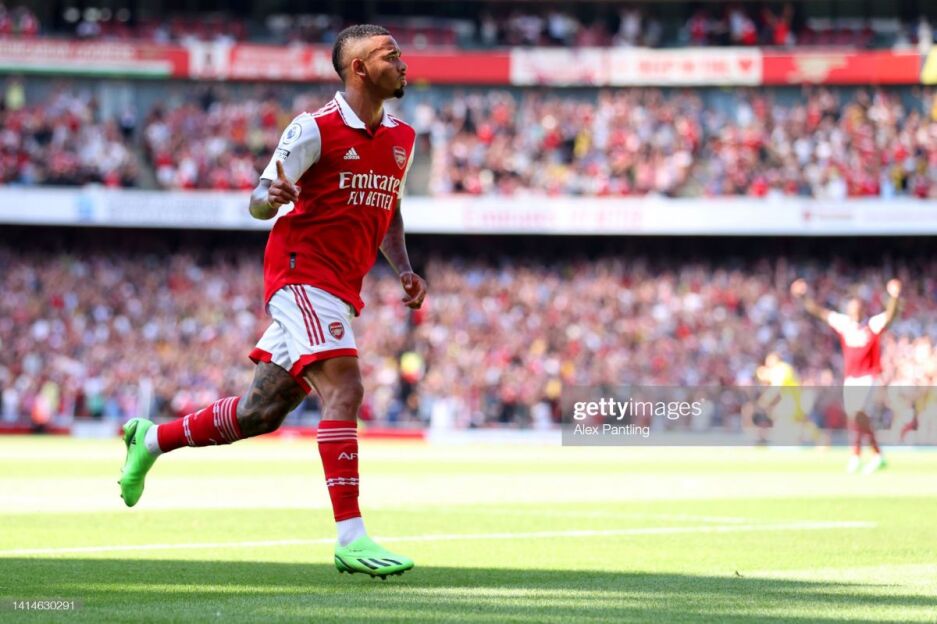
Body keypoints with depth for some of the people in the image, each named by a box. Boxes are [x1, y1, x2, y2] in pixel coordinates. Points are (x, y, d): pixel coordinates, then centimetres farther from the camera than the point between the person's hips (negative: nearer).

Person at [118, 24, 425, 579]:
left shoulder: (402, 139, 12)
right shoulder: (316, 128, -9)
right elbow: (259, 202, -6)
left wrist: (404, 269, 9)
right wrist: (272, 195, -30)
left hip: (340, 293, 8)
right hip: (302, 276, -8)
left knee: (262, 412, 10)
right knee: (344, 391, -21)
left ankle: (153, 439, 31)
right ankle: (351, 537, -24)